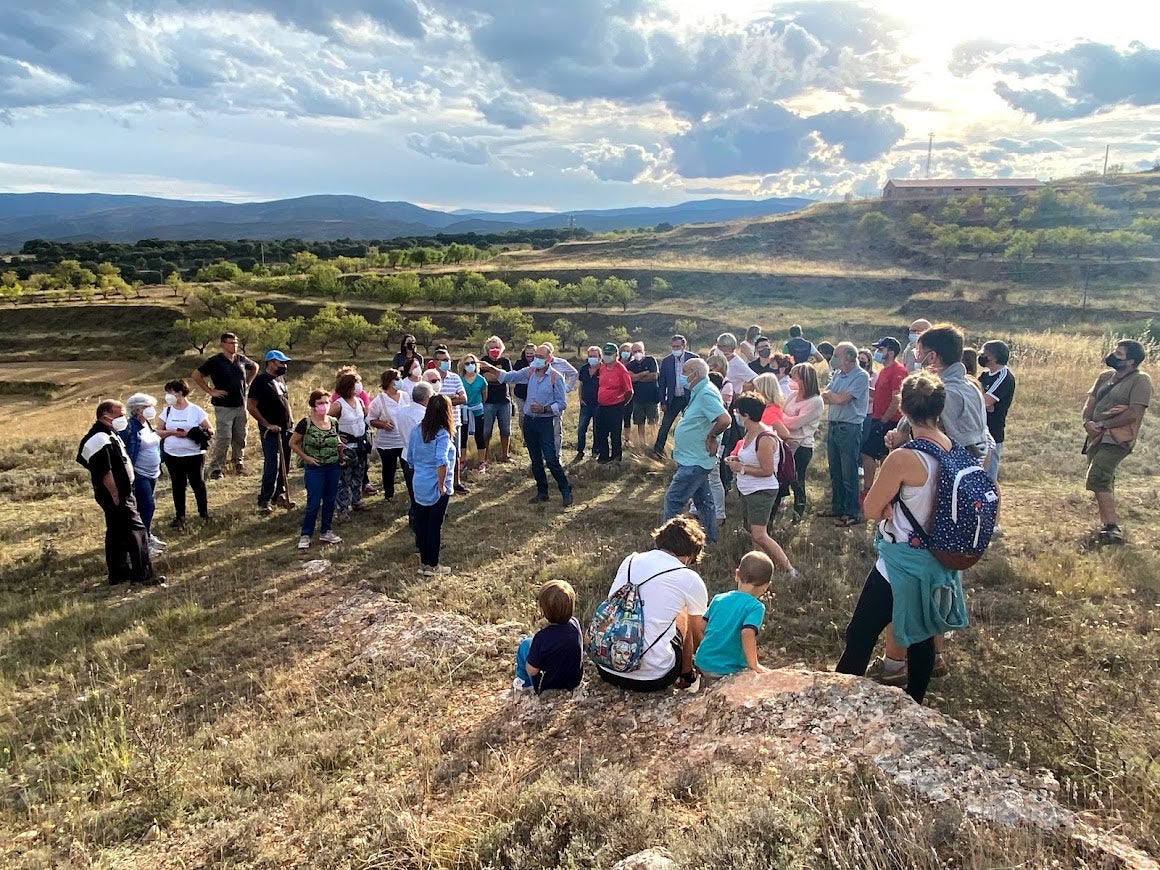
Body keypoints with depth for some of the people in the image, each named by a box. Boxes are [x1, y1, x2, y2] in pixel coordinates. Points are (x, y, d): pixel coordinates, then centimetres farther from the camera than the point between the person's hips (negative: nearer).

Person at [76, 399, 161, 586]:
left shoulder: (109, 434, 14)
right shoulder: (100, 439, -20)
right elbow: (105, 473, -25)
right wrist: (116, 496, -21)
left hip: (120, 493, 11)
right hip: (116, 494, -11)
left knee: (116, 534, 16)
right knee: (137, 531, -10)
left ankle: (118, 574, 25)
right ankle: (143, 575, -7)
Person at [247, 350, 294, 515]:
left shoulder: (281, 378, 11)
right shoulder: (260, 381, -13)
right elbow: (251, 406, -15)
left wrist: (290, 417, 11)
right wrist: (267, 425, -16)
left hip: (286, 429, 8)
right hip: (270, 431, -8)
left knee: (284, 464, 13)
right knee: (272, 466, -9)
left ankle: (279, 492, 28)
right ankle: (264, 501, -3)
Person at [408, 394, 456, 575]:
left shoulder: (417, 430, 1)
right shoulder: (443, 434, -19)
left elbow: (410, 457, 9)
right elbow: (441, 462, -30)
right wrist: (442, 485, -19)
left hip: (419, 485, 6)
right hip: (437, 488, -6)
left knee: (421, 524, 15)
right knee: (435, 526, 5)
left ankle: (424, 561, 27)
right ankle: (432, 565, 15)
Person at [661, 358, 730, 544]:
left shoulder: (706, 394, -22)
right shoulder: (700, 392, 10)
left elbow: (725, 419, -34)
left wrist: (711, 437, -20)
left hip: (694, 461, -11)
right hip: (695, 459, 11)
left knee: (673, 499, -5)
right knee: (703, 499, 19)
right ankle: (710, 539, 30)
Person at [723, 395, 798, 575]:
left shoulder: (765, 438, -23)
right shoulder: (749, 433, 6)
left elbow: (767, 470, -22)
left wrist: (741, 468, -18)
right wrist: (736, 460, 5)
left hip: (762, 492, -10)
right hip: (747, 491, 10)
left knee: (759, 536, -15)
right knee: (750, 529, 17)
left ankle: (789, 570, -6)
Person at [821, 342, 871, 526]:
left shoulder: (861, 376, -12)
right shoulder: (838, 374, 12)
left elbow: (842, 399, -18)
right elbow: (825, 398, 7)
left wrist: (829, 395, 0)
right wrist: (837, 397, -11)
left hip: (849, 428, -8)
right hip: (833, 426, 8)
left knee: (849, 474, -1)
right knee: (835, 471, 15)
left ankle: (852, 513, 8)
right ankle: (837, 507, 27)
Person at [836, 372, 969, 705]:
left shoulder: (903, 459, -25)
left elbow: (872, 509, -13)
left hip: (902, 562, -7)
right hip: (938, 561, 8)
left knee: (860, 635, 3)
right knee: (922, 635, 21)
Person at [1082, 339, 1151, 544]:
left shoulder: (1140, 380, -8)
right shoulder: (1105, 377, 14)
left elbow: (1134, 414, -17)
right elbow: (1090, 402, 9)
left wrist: (1102, 424, -16)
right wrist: (1087, 422, -11)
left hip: (1117, 440, -8)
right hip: (1097, 437, 8)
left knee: (1097, 479, -19)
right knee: (1104, 482, 15)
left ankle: (1113, 527, -14)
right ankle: (1109, 525, 26)